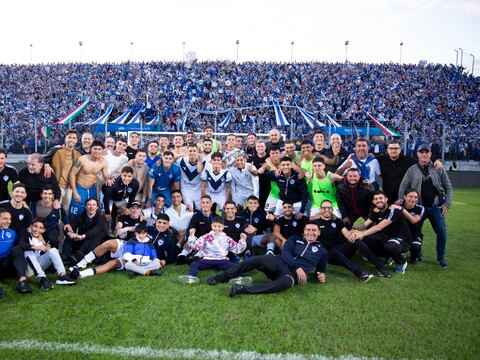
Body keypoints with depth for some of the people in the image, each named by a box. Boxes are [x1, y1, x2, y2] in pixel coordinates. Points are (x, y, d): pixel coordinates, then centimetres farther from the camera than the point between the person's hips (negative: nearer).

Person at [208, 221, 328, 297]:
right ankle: (222, 277, -24)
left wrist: (322, 276, 2)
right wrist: (298, 267, -15)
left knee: (287, 282, -41)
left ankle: (243, 289, -46)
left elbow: (321, 270, 27)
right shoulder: (295, 239, 17)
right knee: (257, 260, -31)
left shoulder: (321, 251, 20)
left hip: (293, 273, -1)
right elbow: (285, 253, 0)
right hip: (279, 263, 1)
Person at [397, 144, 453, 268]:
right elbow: (403, 186, -1)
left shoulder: (438, 169, 2)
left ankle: (441, 258, 18)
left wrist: (447, 203, -2)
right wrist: (400, 201, -14)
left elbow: (448, 186, 5)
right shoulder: (412, 170, 1)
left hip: (436, 206, 0)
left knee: (442, 233, 0)